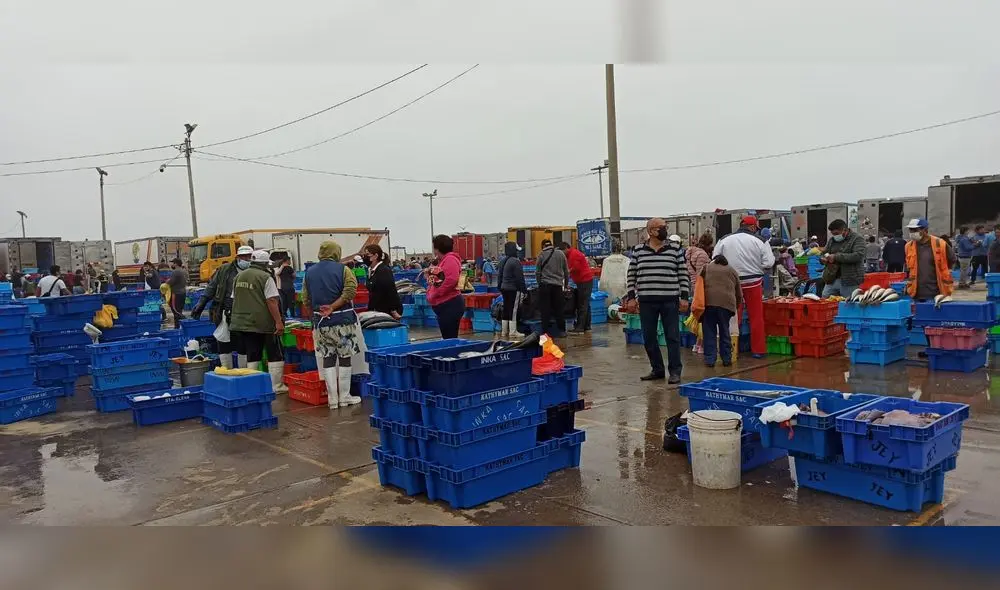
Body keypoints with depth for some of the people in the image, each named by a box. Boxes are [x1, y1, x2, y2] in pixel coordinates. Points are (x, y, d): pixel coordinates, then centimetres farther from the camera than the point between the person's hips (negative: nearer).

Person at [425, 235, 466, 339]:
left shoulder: (450, 259, -11)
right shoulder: (442, 261, 19)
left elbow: (451, 279, -26)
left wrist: (436, 293, -19)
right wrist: (430, 275, 10)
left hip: (450, 305, -10)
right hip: (442, 305, 10)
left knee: (450, 338, -8)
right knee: (446, 337, 12)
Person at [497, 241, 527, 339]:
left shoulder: (503, 261, 10)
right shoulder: (515, 261, -16)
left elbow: (499, 276, 16)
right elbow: (520, 277, -16)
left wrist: (500, 288, 23)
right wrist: (524, 290, -10)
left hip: (504, 289, 8)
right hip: (514, 289, -8)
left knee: (506, 309, 13)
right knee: (513, 310, -4)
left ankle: (504, 331, 18)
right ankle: (513, 332, -2)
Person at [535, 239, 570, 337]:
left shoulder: (541, 255, -1)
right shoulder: (561, 254, 8)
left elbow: (537, 272, -1)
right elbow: (566, 271, 13)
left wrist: (539, 283, 13)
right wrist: (566, 284, 23)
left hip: (545, 285, -2)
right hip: (558, 285, 2)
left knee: (545, 309, 3)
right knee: (559, 308, 10)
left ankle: (545, 331, 3)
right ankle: (561, 330, 12)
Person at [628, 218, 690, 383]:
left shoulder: (675, 249, 3)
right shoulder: (638, 251, 6)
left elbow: (683, 275, 4)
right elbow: (632, 276, 9)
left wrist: (684, 297, -2)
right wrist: (631, 297, 2)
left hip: (670, 301, -1)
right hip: (646, 301, 2)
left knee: (673, 337, 0)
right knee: (648, 338, 7)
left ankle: (675, 371, 8)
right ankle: (657, 369, 21)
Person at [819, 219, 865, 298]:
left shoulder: (857, 239, -4)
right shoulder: (832, 240, 15)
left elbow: (858, 256, -19)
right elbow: (823, 253, 24)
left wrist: (836, 257, -22)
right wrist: (822, 258, -2)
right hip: (831, 280, 6)